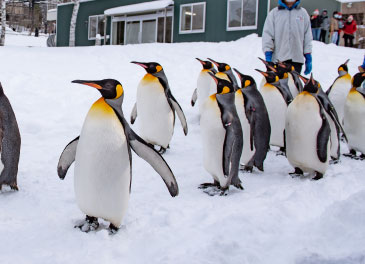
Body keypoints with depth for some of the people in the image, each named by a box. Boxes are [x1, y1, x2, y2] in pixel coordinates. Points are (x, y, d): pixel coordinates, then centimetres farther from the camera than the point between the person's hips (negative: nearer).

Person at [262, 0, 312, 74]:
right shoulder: (273, 13, 6)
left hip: (297, 59, 2)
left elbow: (307, 37, 13)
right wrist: (268, 56, -7)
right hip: (278, 59, -1)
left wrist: (308, 58, 8)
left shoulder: (303, 13, 12)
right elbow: (267, 35, 2)